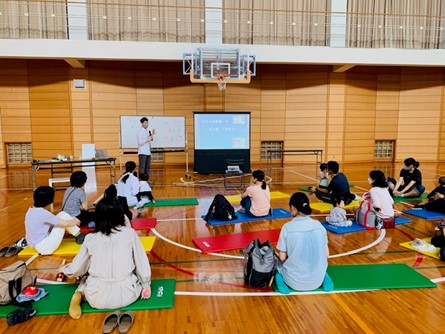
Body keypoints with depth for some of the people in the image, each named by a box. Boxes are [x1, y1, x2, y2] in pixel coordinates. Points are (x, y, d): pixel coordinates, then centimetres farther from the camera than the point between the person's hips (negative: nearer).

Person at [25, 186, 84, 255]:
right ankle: (80, 236, 6)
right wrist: (75, 221, 2)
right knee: (63, 217, -8)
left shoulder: (31, 209, 3)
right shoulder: (43, 213, -24)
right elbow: (66, 223, -19)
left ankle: (78, 234, 20)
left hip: (37, 244, 9)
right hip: (44, 247, -9)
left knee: (62, 214, 9)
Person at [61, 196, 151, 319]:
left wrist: (64, 269, 30)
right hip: (125, 295, -1)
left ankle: (80, 294, 2)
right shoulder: (129, 233, -7)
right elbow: (142, 262, -2)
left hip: (97, 298, 1)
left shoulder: (90, 238, -4)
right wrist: (146, 285, 13)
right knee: (138, 276, 31)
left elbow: (76, 269, 7)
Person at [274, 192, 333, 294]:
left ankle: (280, 278, -1)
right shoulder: (319, 225, -6)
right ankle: (324, 277, 10)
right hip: (317, 280, 3)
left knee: (279, 263, 29)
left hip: (295, 280, -3)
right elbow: (326, 254, 2)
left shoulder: (287, 227, -16)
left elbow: (282, 258, -9)